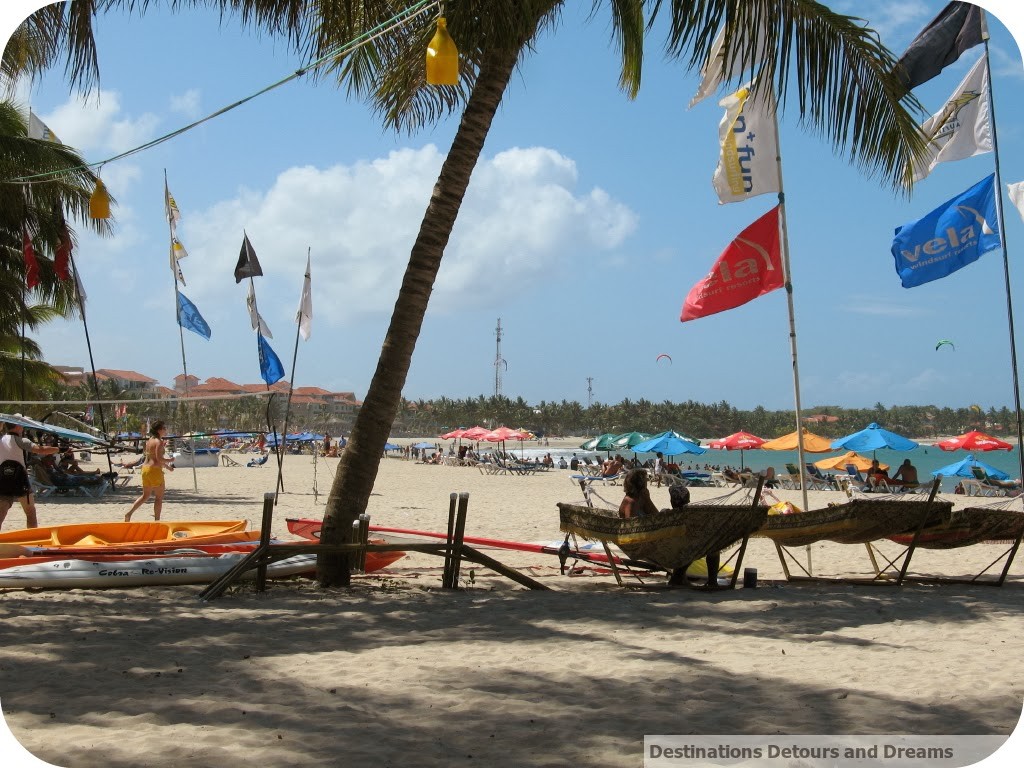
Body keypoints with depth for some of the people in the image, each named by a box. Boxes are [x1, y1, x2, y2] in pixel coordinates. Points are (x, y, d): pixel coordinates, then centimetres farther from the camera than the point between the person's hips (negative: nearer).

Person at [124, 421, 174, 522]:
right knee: (159, 497, 3)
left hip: (145, 468, 9)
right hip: (155, 471, -9)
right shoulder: (159, 442, -13)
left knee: (145, 495, 19)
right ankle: (157, 520, 5)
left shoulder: (149, 441, 14)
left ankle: (129, 513, 10)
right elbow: (159, 459, -21)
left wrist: (167, 466, 23)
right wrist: (170, 460, -4)